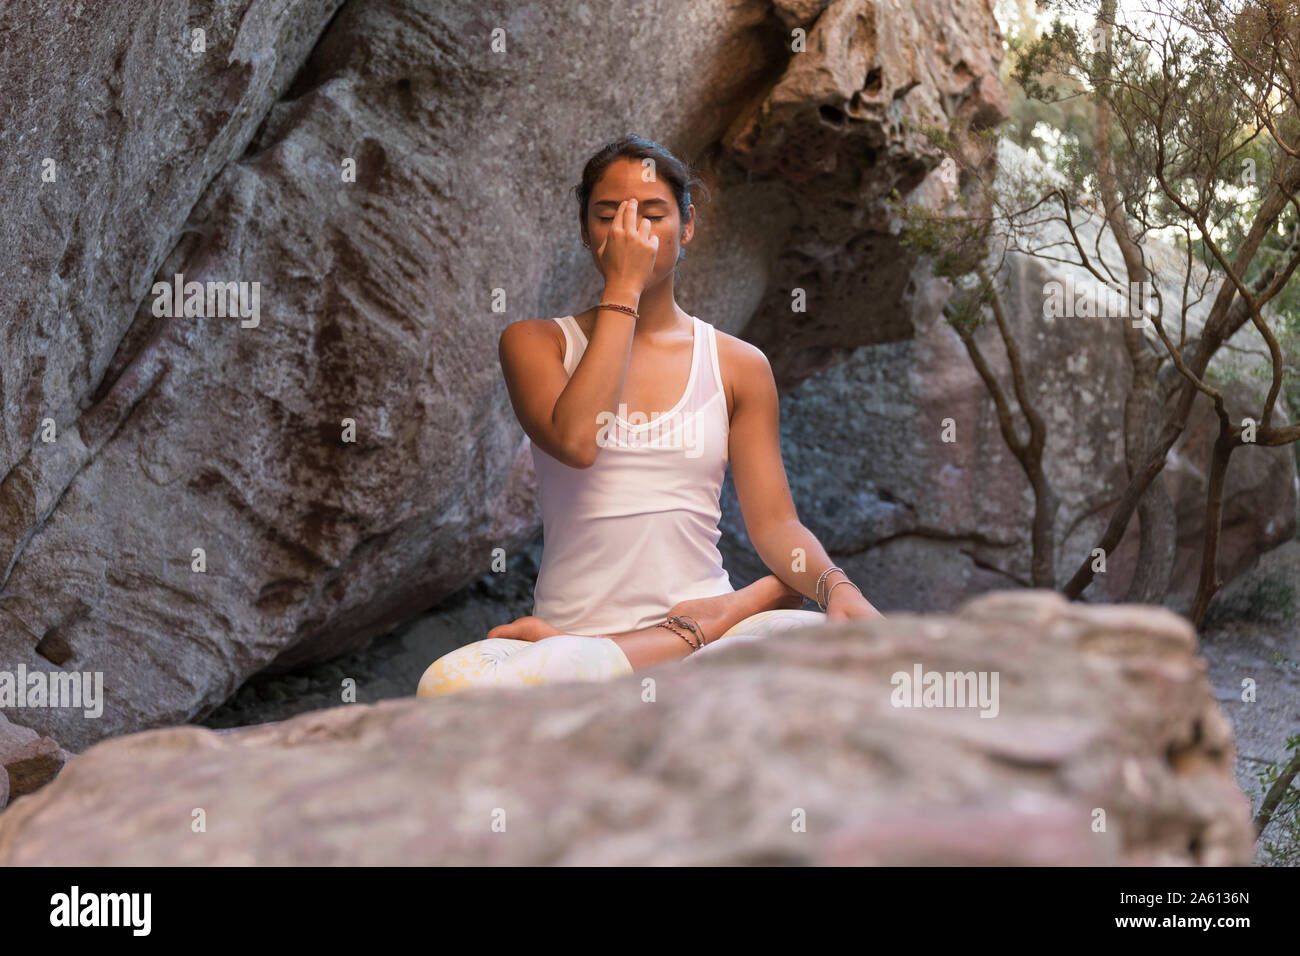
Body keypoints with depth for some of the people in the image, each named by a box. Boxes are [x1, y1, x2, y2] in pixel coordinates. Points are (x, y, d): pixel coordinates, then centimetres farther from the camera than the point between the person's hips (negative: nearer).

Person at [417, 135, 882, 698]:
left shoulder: (739, 365, 13)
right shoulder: (534, 342, 9)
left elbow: (773, 521, 5)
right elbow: (575, 441, -13)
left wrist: (833, 584, -18)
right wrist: (624, 287, -7)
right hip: (575, 623, 0)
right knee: (449, 687, -37)